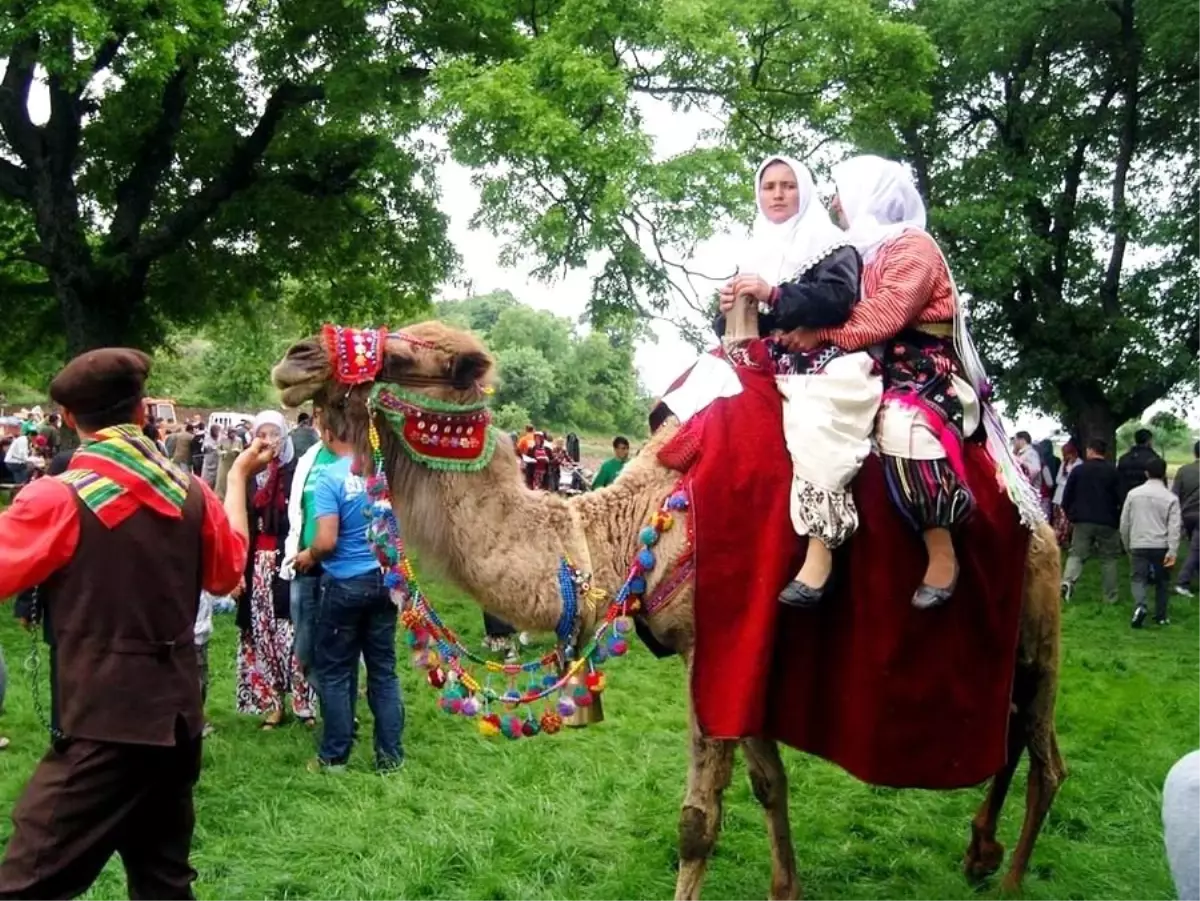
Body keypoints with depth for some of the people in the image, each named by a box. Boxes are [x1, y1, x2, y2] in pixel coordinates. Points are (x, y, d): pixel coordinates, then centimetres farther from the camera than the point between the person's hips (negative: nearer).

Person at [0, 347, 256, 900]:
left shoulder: (58, 500, -14)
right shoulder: (191, 494, 3)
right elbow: (228, 571, 19)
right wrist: (239, 475, 29)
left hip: (104, 728, -6)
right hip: (177, 719, 6)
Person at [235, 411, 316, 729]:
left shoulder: (298, 472, -4)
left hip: (290, 563, -4)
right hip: (258, 565, 4)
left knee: (293, 632, -4)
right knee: (262, 633, 7)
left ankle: (302, 701, 6)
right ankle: (271, 703, 16)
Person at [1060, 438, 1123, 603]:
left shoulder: (1078, 470, 1)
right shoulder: (1113, 472, -1)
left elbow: (1067, 496, 4)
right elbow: (1119, 498, 0)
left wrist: (1070, 515, 17)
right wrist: (1118, 520, 13)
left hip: (1082, 521, 0)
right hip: (1107, 522, 0)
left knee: (1077, 554, 5)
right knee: (1109, 558, 9)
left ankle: (1067, 581, -21)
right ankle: (1110, 597, 10)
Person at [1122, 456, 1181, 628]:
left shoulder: (1133, 493, 2)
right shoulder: (1171, 498, -2)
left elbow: (1124, 523, 6)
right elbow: (1174, 527, -10)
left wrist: (1127, 546, 18)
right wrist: (1172, 551, -12)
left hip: (1138, 545, 0)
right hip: (1161, 546, 0)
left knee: (1138, 578, 1)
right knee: (1161, 581, 15)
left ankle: (1139, 606, -25)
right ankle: (1161, 616, 20)